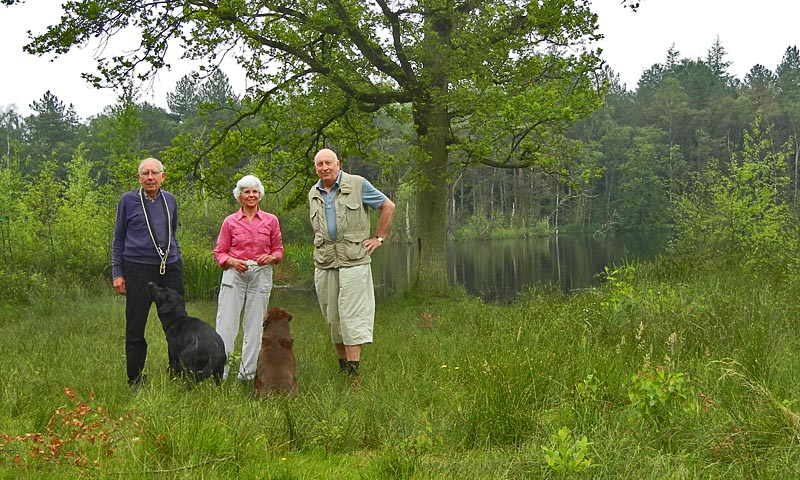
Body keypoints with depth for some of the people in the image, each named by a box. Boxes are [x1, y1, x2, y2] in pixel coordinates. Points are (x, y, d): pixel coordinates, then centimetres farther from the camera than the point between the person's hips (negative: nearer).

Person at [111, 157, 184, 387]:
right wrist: (117, 273, -1)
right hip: (138, 269, -3)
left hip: (170, 268, 3)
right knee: (135, 329, 2)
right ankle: (135, 381, 10)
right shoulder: (128, 200, 0)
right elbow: (118, 239, 4)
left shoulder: (169, 200, 10)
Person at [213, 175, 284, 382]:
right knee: (226, 323, -6)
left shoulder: (271, 220, 7)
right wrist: (232, 261, -13)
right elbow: (219, 252, 6)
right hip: (234, 274, -1)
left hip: (261, 274, 1)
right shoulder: (230, 221, 4)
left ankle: (247, 372, 12)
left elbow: (279, 250, 11)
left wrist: (271, 257, -10)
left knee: (254, 324, 4)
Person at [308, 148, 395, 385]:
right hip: (324, 263, 5)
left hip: (353, 260, -5)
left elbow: (388, 206, 5)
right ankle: (342, 368, 17)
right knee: (333, 318, 7)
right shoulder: (313, 194, 15)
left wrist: (379, 238, 2)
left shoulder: (357, 184, -1)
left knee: (351, 316, -11)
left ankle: (354, 372, -12)